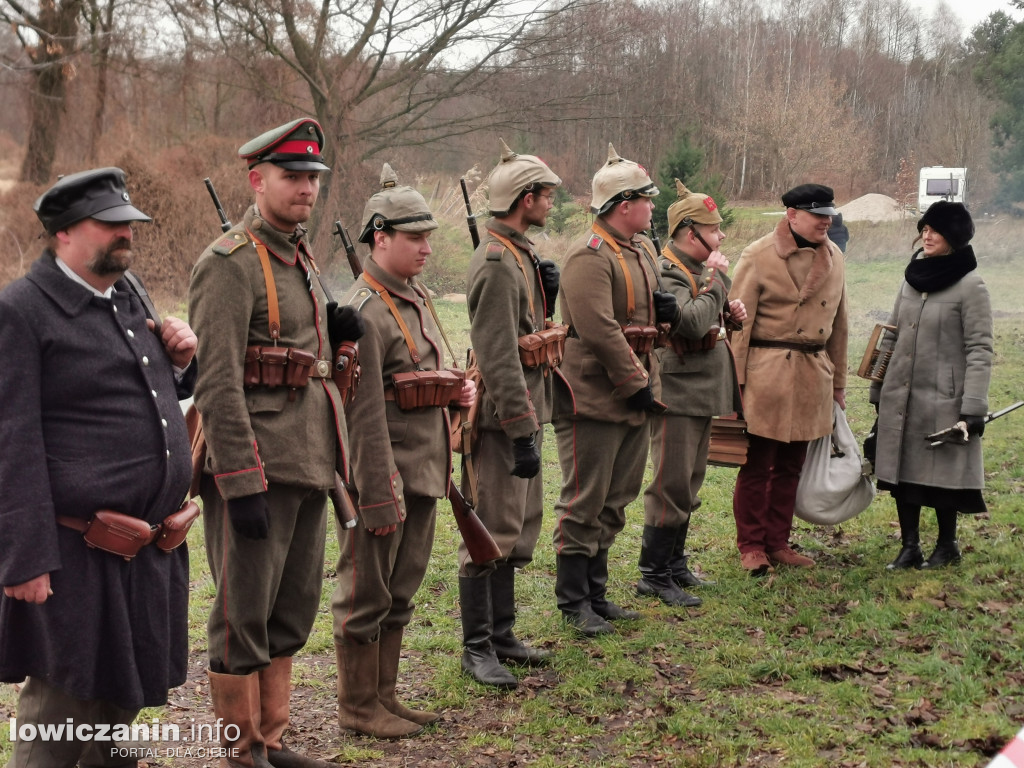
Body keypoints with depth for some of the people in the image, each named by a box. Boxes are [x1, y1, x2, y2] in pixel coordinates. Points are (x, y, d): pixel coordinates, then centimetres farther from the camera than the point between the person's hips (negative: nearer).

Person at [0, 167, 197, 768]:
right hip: (79, 558, -8)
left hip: (151, 552, 8)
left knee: (123, 696, 18)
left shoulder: (129, 295, 13)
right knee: (62, 707, 1)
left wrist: (179, 360, 4)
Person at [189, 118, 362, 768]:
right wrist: (242, 483, -22)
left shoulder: (302, 257, 14)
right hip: (256, 468, -9)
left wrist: (332, 332, 4)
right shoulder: (230, 264, -13)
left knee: (293, 612, 16)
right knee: (244, 616, 2)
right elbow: (217, 383, -19)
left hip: (308, 466, 9)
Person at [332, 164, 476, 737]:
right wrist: (381, 496, -20)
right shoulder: (365, 312, -17)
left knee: (402, 588, 16)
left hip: (424, 470, 9)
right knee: (367, 592, 3)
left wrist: (458, 390, 6)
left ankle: (385, 695, 28)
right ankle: (358, 705, 16)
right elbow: (365, 414, -20)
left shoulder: (416, 297, 12)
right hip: (383, 470, -9)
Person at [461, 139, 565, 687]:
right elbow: (499, 358, -24)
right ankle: (476, 647, 6)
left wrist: (547, 292, 6)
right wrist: (521, 431, -25)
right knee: (492, 533, -3)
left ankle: (501, 633, 28)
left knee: (519, 528, 17)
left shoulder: (521, 255, 14)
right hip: (504, 417, -11)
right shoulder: (496, 263, -19)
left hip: (526, 410, 11)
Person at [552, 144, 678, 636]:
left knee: (615, 501, 15)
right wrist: (636, 384, -18)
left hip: (634, 400, 10)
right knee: (584, 503, -1)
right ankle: (573, 602, 8)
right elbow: (600, 330, -23)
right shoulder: (590, 257, -16)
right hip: (594, 400, -9)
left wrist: (666, 309, 2)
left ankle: (596, 592, 26)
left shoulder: (642, 251, 14)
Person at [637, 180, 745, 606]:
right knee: (672, 486, -6)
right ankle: (653, 575, 2)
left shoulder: (696, 270, 13)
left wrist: (729, 312, 4)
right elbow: (693, 322, -31)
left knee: (688, 484, 16)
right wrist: (717, 279, -19)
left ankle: (675, 563, 26)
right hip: (677, 394, -10)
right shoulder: (665, 274, -17)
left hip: (701, 393, 10)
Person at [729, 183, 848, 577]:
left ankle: (777, 541, 24)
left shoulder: (834, 259, 10)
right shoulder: (758, 257, -8)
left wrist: (839, 382, 18)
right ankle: (751, 545, 14)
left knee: (791, 465, 12)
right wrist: (735, 382, -11)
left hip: (813, 375, 5)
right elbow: (739, 323, -8)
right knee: (757, 465, 1)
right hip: (766, 373, -5)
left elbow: (838, 323, 16)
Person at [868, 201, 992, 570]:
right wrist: (878, 390, 15)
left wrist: (974, 406, -17)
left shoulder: (970, 285, -9)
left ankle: (947, 545, 23)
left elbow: (980, 349, -11)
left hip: (943, 399, -6)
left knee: (941, 474, 4)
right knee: (901, 471, 7)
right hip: (901, 397, 6)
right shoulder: (913, 276, 10)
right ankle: (910, 547, 17)